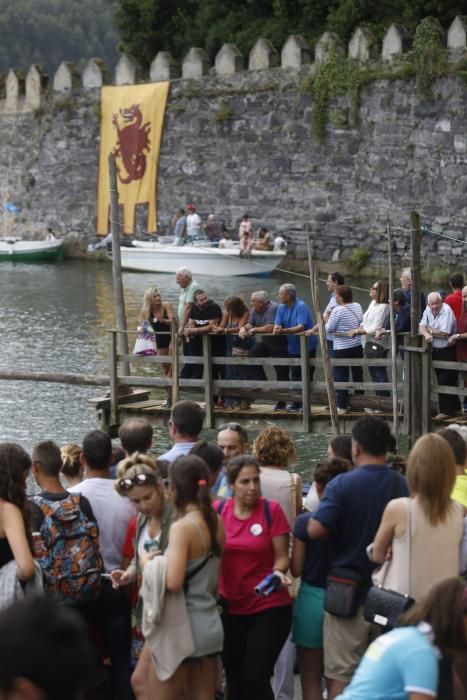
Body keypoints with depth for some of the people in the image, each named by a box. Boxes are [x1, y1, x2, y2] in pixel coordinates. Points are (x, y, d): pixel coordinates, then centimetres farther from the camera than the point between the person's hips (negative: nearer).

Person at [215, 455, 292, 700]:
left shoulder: (272, 510, -10)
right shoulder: (218, 510, -1)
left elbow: (282, 557, -6)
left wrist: (278, 573, -26)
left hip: (269, 607, -4)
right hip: (230, 608, 4)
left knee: (255, 679, -10)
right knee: (234, 680, 13)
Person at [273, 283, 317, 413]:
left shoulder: (301, 306, -20)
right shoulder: (282, 307, 2)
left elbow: (301, 327, -30)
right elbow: (277, 325, -2)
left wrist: (283, 331, -39)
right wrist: (276, 328, -27)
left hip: (307, 347, -7)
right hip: (293, 348, 7)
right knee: (295, 376, 12)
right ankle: (296, 402, 20)